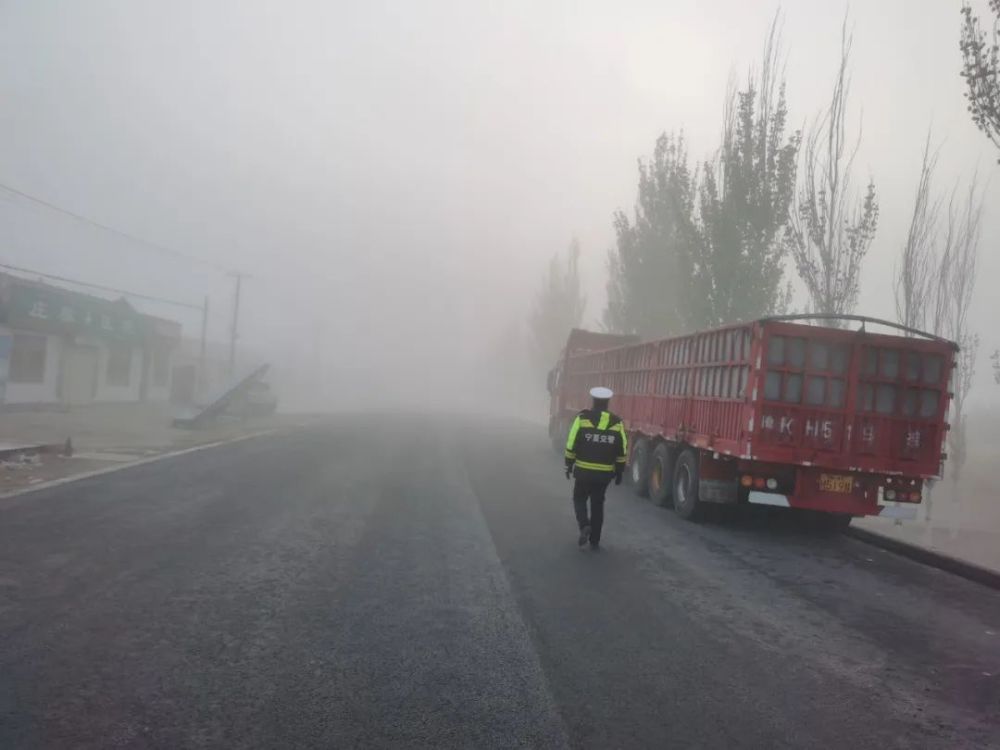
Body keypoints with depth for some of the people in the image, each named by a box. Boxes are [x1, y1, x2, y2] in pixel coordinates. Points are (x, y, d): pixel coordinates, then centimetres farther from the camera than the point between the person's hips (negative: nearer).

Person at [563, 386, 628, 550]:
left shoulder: (582, 418, -7)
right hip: (605, 473, 2)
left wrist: (569, 465, 4)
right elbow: (622, 451, 1)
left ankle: (584, 526, -9)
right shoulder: (617, 422, 0)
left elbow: (572, 445, -7)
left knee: (579, 499, 16)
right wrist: (619, 472, 10)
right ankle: (595, 541, 16)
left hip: (584, 470, -2)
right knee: (597, 504, 14)